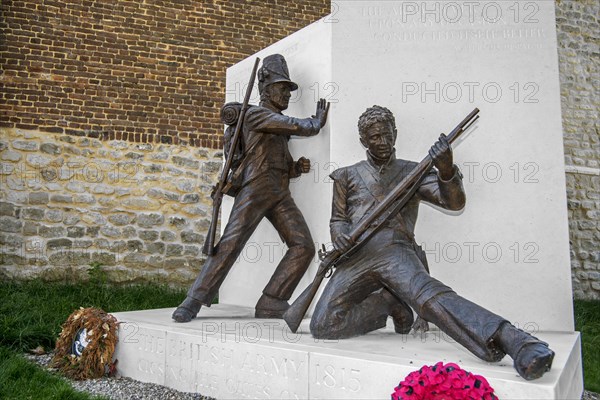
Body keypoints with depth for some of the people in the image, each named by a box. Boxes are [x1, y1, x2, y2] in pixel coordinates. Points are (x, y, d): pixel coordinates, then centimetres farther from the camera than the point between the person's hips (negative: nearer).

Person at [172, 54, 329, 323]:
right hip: (256, 188, -7)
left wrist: (297, 168, 5)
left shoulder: (281, 126, 27)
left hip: (280, 194, 8)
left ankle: (270, 303, -6)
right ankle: (193, 302, -10)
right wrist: (317, 121, 12)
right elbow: (300, 127, -7)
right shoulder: (255, 114, 3)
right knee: (231, 243, -15)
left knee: (303, 245, -7)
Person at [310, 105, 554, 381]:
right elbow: (338, 219, 21)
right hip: (356, 258, 3)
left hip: (396, 252, -2)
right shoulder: (347, 176, 23)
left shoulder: (412, 172, 17)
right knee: (322, 325, -16)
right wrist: (340, 235, -4)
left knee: (427, 295, -35)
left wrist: (446, 171, -17)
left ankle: (511, 340, -48)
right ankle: (388, 304, 4)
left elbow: (454, 202, 5)